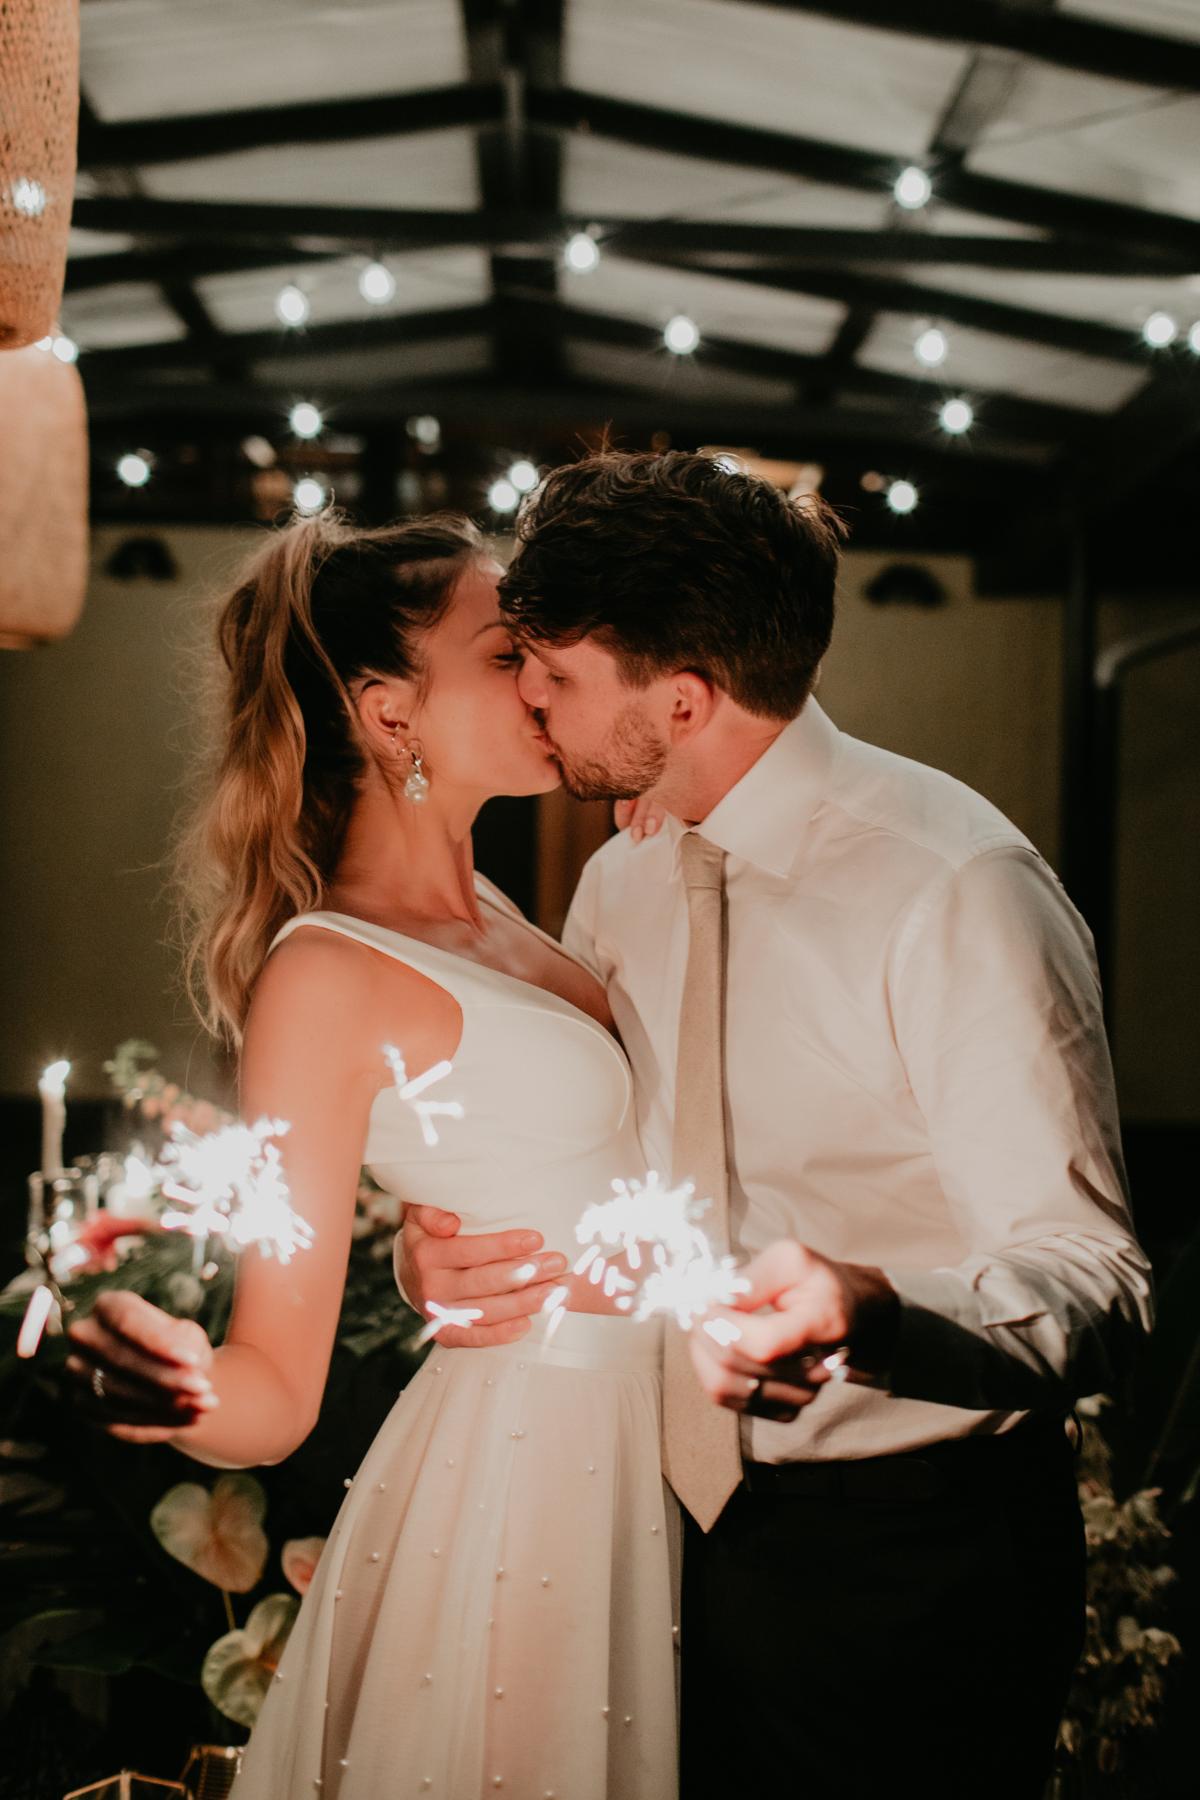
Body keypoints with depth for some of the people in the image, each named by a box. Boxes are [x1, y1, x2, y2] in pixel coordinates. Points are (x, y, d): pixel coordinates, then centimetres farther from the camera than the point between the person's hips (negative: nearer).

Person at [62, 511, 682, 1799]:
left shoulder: (486, 911, 7)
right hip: (520, 1473, -8)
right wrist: (174, 1387, -44)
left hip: (634, 1448, 8)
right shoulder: (327, 975, -18)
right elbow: (277, 1393, -20)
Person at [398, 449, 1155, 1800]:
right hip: (703, 1523, 6)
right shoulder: (620, 888, 3)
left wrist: (866, 1312, -43)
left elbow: (1095, 1283, -24)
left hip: (913, 1552, -6)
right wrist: (439, 1243, -9)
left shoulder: (955, 887, -20)